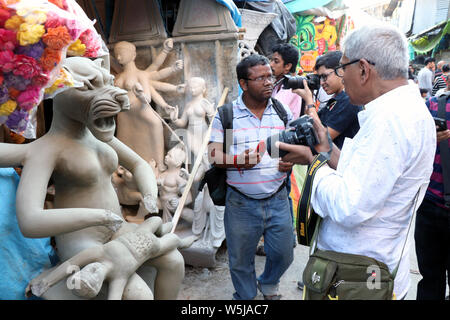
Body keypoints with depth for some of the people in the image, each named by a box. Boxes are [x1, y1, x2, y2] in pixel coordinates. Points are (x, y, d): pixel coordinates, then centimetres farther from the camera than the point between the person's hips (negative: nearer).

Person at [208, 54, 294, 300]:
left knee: (283, 255, 13)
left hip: (277, 199, 3)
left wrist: (289, 161, -9)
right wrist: (238, 161, -25)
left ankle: (268, 284, 47)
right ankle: (245, 296, 42)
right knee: (240, 260, 13)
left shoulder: (283, 112, 5)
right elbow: (213, 155, -6)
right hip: (241, 203, -2)